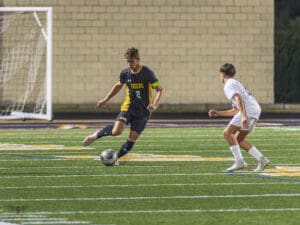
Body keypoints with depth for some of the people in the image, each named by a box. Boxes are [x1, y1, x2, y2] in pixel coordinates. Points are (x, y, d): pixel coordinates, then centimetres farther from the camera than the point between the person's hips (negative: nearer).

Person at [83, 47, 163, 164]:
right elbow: (118, 86, 17)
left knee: (132, 138, -3)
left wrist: (155, 105, -28)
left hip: (143, 111, -1)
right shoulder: (125, 73, -2)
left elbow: (159, 90, -12)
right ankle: (97, 135, 5)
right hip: (128, 106, 1)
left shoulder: (147, 73, -14)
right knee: (117, 130, -20)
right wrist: (105, 100, 17)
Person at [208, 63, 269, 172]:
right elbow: (235, 111, 35)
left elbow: (238, 99, -18)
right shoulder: (235, 84, 32)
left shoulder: (229, 85, 1)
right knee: (238, 139, 16)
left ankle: (239, 162, -19)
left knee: (227, 133, -11)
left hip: (249, 110, -9)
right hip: (256, 110, 9)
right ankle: (262, 159, 9)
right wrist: (218, 113, 37)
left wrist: (243, 116, -28)